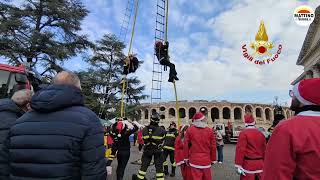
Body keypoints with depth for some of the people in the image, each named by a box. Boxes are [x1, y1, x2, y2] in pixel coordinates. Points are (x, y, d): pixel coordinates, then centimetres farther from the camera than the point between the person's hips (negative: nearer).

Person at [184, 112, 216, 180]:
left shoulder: (189, 130, -5)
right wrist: (213, 159, 15)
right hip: (206, 160, 2)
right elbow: (213, 146, 3)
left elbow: (186, 145, -1)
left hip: (194, 160, -1)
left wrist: (186, 158, 9)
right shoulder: (210, 130, -2)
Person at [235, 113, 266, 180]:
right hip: (260, 164, 6)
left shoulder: (243, 133, -12)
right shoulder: (261, 133, 7)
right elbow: (264, 150, 14)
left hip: (248, 164, -6)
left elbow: (240, 149, -16)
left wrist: (238, 165, -13)